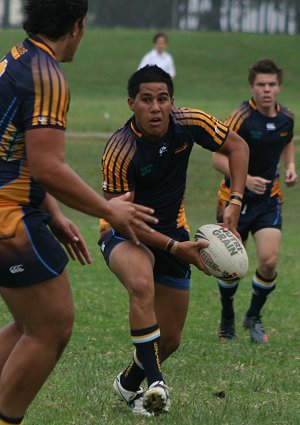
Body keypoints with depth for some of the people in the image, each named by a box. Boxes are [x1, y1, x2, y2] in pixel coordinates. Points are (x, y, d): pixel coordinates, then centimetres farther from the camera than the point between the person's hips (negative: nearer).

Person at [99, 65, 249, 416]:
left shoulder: (189, 123, -15)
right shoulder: (119, 151, -27)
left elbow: (236, 147, 0)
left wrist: (234, 204, -10)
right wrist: (173, 247, -29)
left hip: (172, 233, 5)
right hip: (124, 235, -5)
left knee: (170, 340, 7)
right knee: (142, 285, -40)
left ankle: (129, 384, 38)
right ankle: (155, 384, -35)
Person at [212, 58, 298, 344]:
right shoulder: (242, 117, -17)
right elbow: (218, 159, -17)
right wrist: (246, 179, -30)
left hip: (268, 199, 3)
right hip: (235, 199, -3)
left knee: (269, 261, -12)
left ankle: (254, 317, 12)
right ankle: (227, 319, 31)